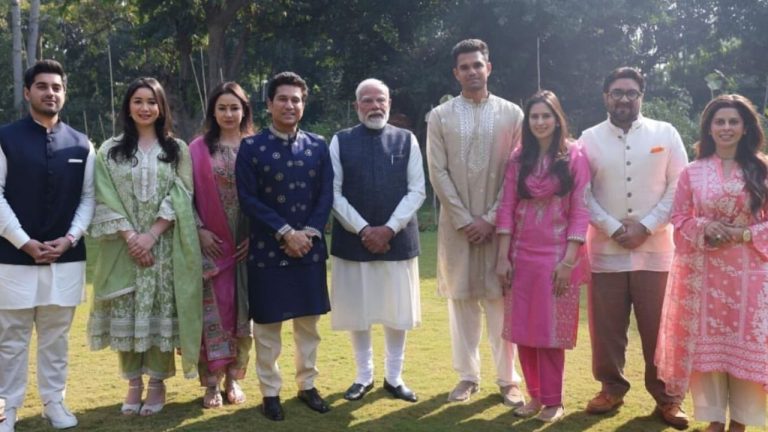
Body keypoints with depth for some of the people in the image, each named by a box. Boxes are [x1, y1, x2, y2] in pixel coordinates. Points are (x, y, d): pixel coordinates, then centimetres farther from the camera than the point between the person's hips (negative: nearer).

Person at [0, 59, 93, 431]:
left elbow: (88, 198, 7)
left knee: (56, 336, 12)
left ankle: (54, 401, 23)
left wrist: (69, 238, -7)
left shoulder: (81, 145, 7)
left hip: (66, 257, 2)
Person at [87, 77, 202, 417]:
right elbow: (106, 200, 0)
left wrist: (151, 235, -12)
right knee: (126, 315, 2)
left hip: (165, 246, 0)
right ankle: (133, 383, 15)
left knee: (162, 313, 0)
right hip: (124, 246, 1)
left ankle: (157, 383, 12)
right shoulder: (110, 150, 7)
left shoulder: (177, 150, 6)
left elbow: (181, 199, -2)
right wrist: (130, 236, -13)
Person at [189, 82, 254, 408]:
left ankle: (234, 378, 18)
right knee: (213, 311, 0)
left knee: (243, 310, 5)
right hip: (211, 243, -1)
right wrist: (199, 231, -9)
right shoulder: (198, 149, 3)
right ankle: (212, 382, 9)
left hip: (248, 243, 1)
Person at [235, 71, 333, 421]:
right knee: (268, 324, 5)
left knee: (309, 321, 12)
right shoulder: (252, 147, -3)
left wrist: (309, 233, -10)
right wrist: (286, 233, -15)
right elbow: (248, 199, -9)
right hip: (268, 250, -3)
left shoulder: (318, 146, 6)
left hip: (310, 248, 3)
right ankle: (270, 392, 19)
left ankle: (307, 385, 27)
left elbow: (326, 195, 4)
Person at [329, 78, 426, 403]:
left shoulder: (407, 140, 4)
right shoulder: (340, 141, 2)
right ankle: (364, 376, 25)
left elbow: (417, 191, -1)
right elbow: (334, 193, -3)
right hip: (353, 239, 0)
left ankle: (394, 377, 24)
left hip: (398, 239, 1)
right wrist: (363, 229, -12)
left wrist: (390, 228, -12)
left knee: (397, 310, 8)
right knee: (357, 311, 8)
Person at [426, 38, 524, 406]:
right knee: (462, 300, 7)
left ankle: (508, 379, 14)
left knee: (501, 300, 3)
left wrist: (490, 218, -8)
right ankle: (467, 376, 19)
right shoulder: (440, 116, 5)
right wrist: (464, 220, -8)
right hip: (457, 224, 1)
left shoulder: (512, 114, 3)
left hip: (499, 223, -1)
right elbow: (438, 173, -1)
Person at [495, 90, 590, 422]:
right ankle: (535, 395, 21)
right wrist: (503, 257, -3)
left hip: (557, 255, -3)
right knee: (523, 328, 7)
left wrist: (568, 260, -13)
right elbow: (507, 208, 3)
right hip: (522, 255, 3)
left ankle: (552, 401, 16)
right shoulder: (518, 158, 7)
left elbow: (580, 211, -7)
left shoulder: (574, 157, -3)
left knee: (551, 329, 4)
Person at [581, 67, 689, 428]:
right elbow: (582, 193, -1)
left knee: (660, 327, 5)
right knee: (606, 327, 7)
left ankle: (667, 397, 20)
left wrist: (646, 227, -10)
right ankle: (612, 387, 26)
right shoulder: (589, 138, 4)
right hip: (605, 251, 1)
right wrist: (614, 229, -11)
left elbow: (679, 187, 0)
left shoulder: (665, 133, 4)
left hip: (656, 250, 0)